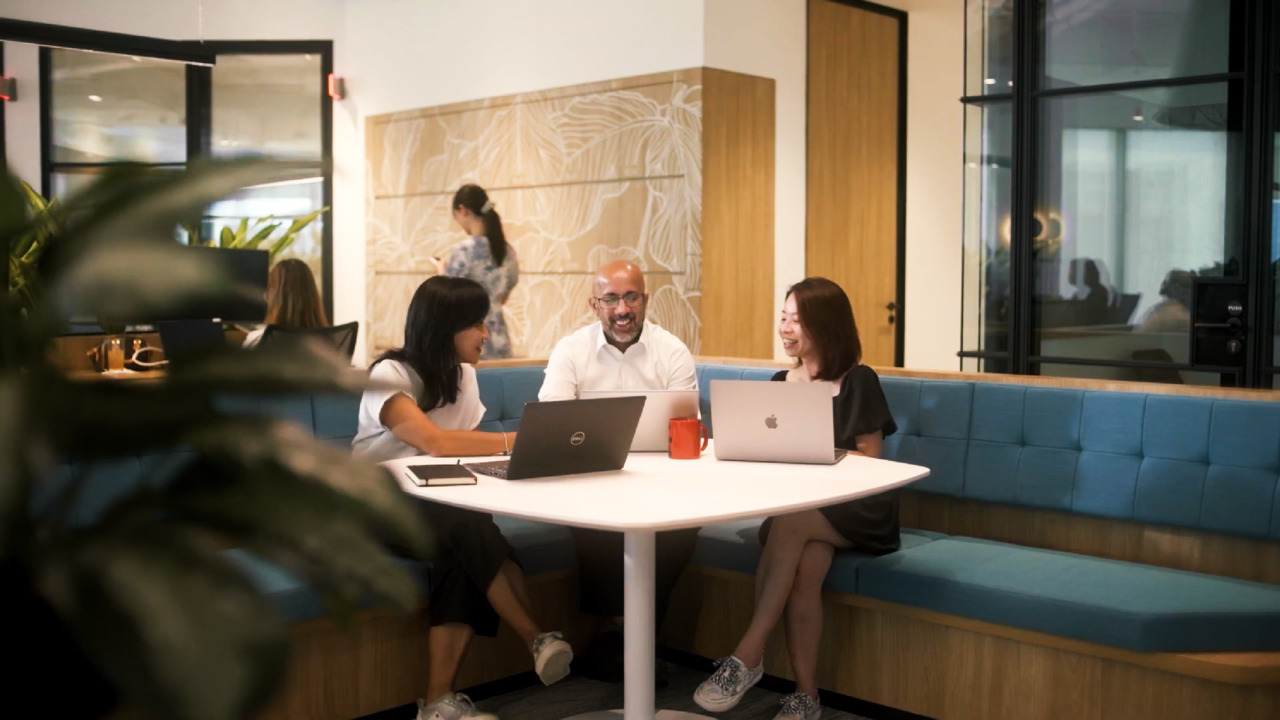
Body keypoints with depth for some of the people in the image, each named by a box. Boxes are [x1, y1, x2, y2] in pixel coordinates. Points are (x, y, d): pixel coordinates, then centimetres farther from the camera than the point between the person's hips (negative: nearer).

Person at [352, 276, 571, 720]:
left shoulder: (463, 375, 6)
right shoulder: (389, 376, -17)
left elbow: (464, 449, 6)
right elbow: (434, 441, -33)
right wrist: (517, 442, -31)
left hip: (435, 505, 6)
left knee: (463, 550, -30)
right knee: (468, 526, -34)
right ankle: (538, 640, -24)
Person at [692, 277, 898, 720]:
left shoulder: (858, 383, 0)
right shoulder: (780, 383, 17)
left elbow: (868, 461, -4)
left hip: (856, 509, -4)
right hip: (795, 504, 4)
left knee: (788, 524, -35)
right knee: (804, 569, -31)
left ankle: (746, 658, -30)